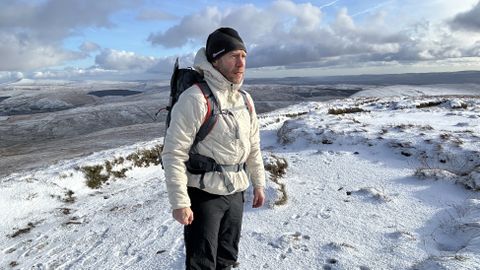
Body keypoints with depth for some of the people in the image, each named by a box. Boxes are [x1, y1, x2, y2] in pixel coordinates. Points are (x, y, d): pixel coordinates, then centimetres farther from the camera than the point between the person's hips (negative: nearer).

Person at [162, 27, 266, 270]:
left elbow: (253, 147, 13)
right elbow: (173, 154, -19)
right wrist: (179, 202, -18)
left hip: (236, 193, 7)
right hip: (204, 194, -6)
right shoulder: (194, 99, -19)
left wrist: (258, 183, 15)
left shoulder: (245, 100, 5)